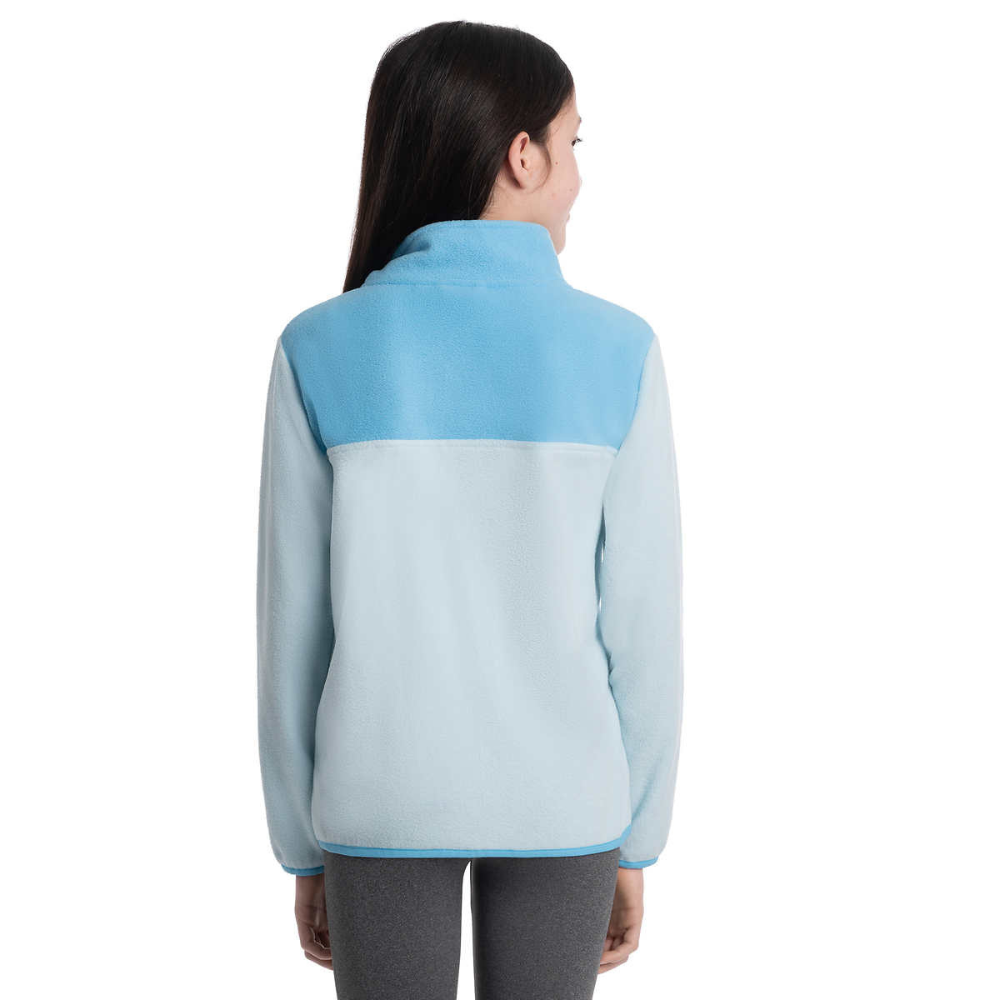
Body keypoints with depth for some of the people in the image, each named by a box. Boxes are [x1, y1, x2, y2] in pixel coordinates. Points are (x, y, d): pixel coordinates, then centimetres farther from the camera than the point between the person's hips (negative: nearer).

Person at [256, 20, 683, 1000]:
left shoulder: (318, 351, -10)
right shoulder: (617, 352, -11)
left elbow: (292, 622, -5)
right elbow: (640, 622, -6)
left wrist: (303, 849, 7)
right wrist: (635, 841, 7)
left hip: (382, 793, 0)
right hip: (558, 798, 0)